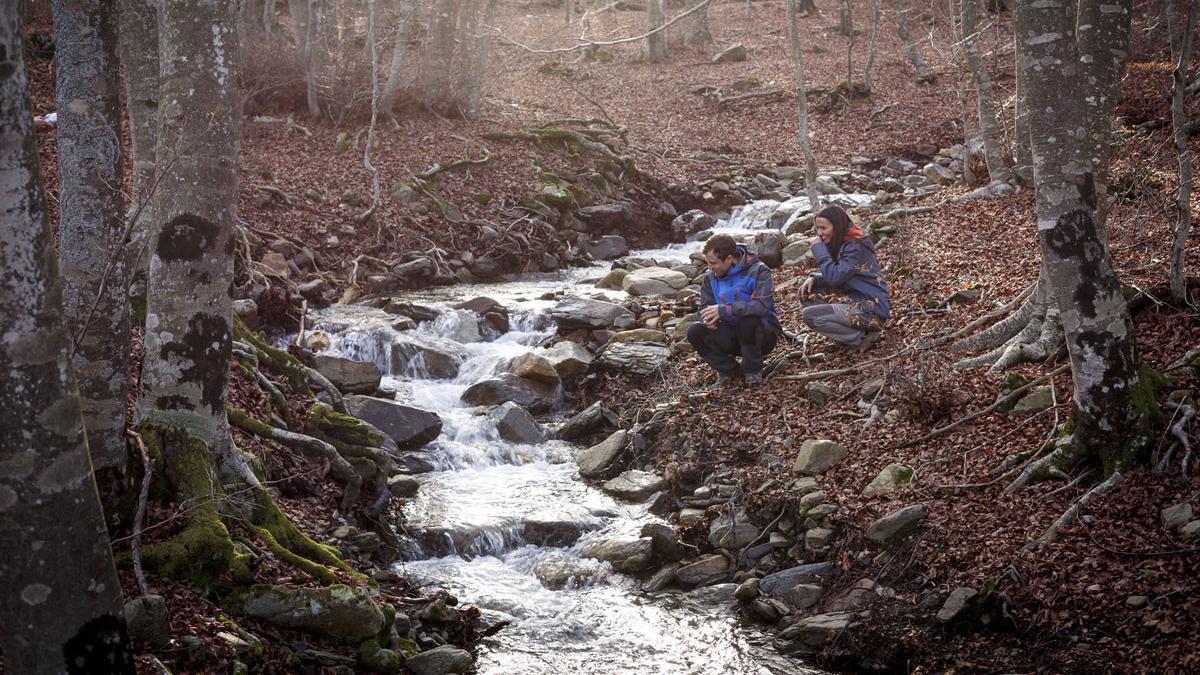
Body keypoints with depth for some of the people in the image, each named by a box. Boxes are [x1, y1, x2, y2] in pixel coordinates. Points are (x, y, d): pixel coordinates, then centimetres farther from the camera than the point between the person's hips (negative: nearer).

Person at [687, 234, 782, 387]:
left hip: (763, 334, -4)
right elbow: (705, 307, 2)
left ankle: (753, 370, -13)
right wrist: (708, 319, -25)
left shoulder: (758, 271, -15)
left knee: (748, 320, -37)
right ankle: (729, 369, 1)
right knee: (695, 332, -17)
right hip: (733, 336, 5)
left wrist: (724, 310, -36)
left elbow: (762, 305, -30)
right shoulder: (711, 277, 2)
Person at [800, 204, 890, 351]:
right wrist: (814, 278, -3)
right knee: (806, 294, 9)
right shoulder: (841, 244, 9)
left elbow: (834, 277, -25)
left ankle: (861, 338, -8)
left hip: (872, 311, -10)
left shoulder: (855, 247, -19)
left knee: (810, 315, -18)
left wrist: (818, 248, -19)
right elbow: (835, 276, 16)